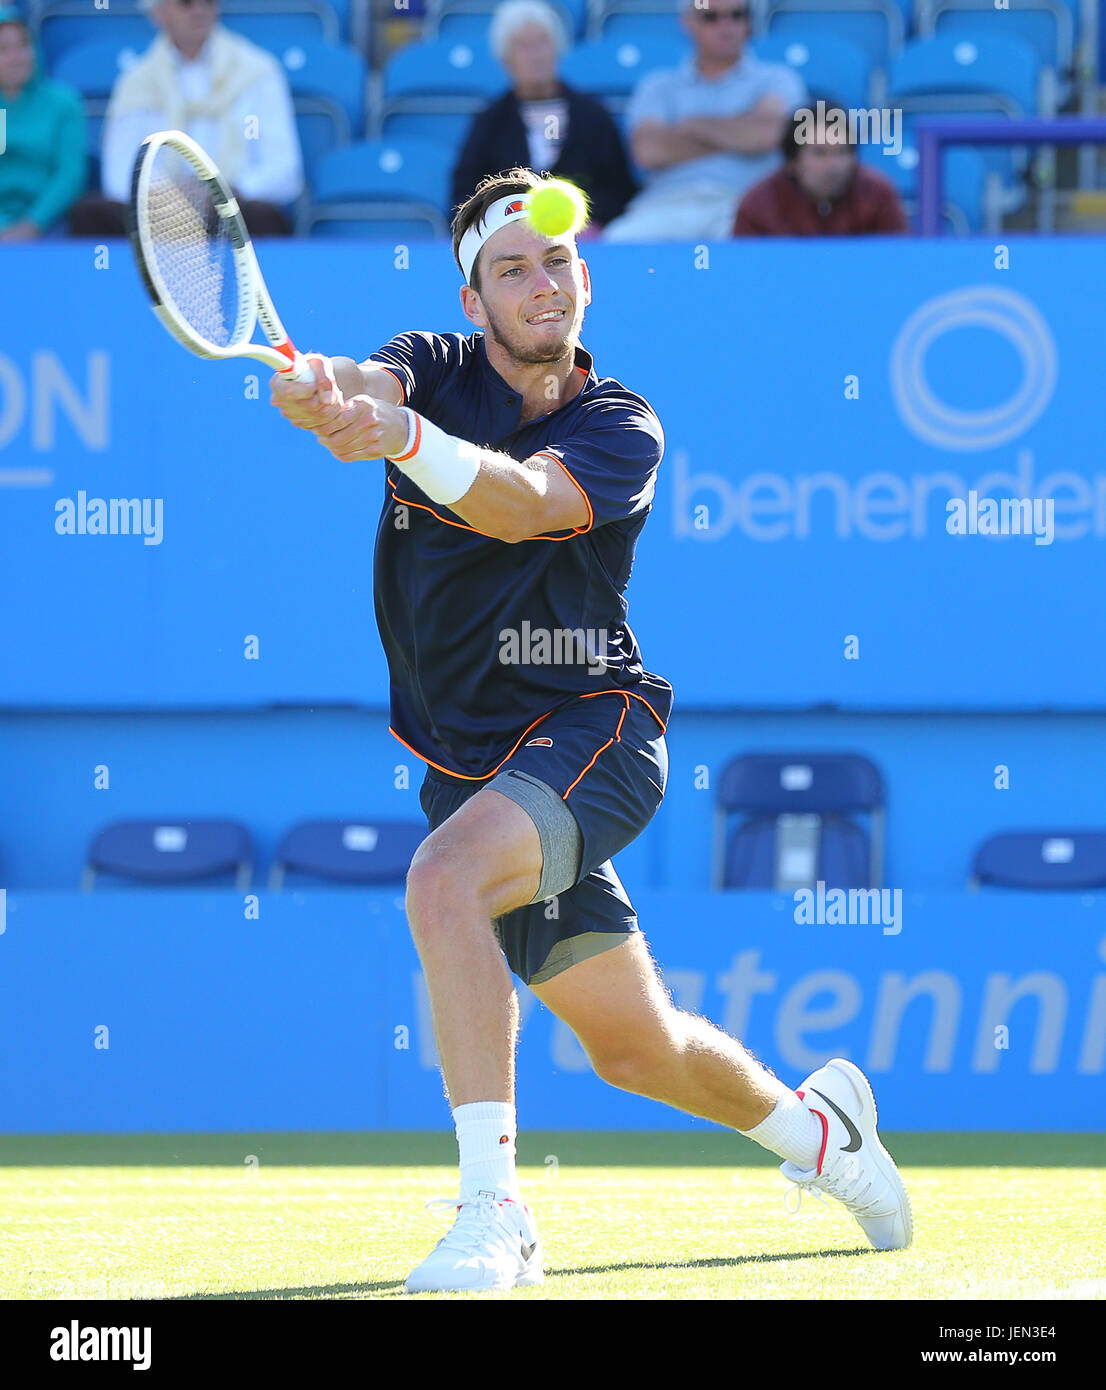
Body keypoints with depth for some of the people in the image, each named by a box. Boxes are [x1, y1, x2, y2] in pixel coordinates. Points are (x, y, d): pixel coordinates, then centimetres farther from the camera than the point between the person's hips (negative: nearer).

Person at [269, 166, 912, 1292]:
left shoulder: (621, 429, -9)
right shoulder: (432, 368, 1)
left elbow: (520, 504, -30)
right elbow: (355, 390, -23)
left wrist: (402, 437, -50)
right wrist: (319, 392, -49)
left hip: (589, 727, -4)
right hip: (470, 763, 5)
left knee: (444, 881, -33)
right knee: (634, 1049, 12)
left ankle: (493, 1213, -34)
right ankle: (815, 1125, 42)